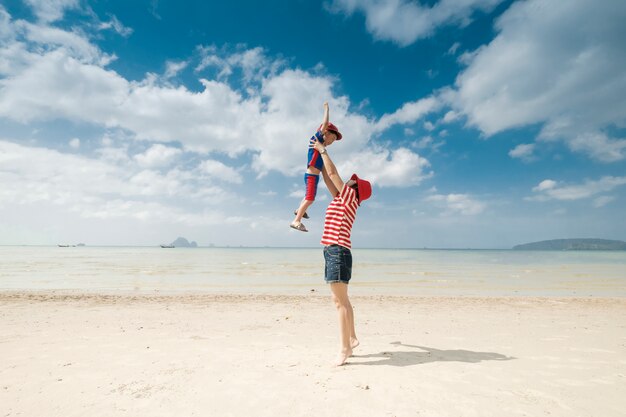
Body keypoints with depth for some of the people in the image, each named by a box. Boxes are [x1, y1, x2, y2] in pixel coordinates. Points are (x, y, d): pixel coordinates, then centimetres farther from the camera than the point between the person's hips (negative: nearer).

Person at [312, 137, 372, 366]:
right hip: (334, 252, 10)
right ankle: (352, 338, 26)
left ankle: (345, 348, -2)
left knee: (341, 302, -8)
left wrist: (323, 150, 8)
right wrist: (320, 157, 34)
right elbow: (328, 178, 29)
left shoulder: (350, 198, -4)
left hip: (338, 251, -10)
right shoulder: (343, 200, 19)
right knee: (340, 300, 15)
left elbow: (332, 172, -5)